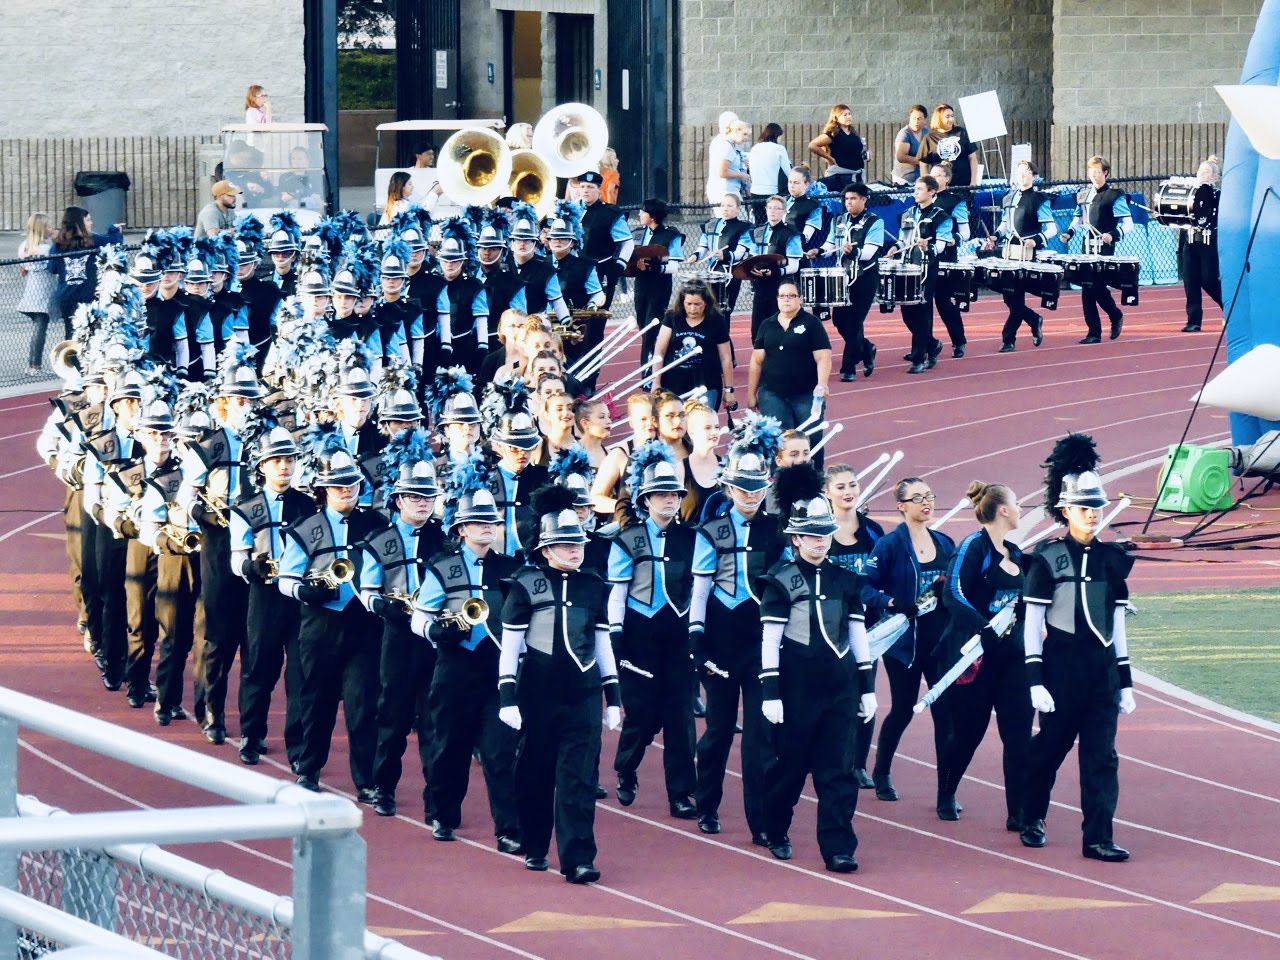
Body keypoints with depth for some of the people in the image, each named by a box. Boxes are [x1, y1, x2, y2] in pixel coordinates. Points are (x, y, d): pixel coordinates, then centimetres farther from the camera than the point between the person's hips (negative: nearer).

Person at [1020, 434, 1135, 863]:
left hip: (1103, 666, 4)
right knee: (1050, 746, 9)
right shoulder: (1047, 559, -6)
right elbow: (1032, 624, -6)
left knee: (1102, 755, -1)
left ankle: (1098, 837, 0)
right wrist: (1036, 681, -12)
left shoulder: (1111, 559, 8)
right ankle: (1032, 820, 30)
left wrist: (1125, 680, 12)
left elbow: (1117, 624, 13)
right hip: (1062, 664, -4)